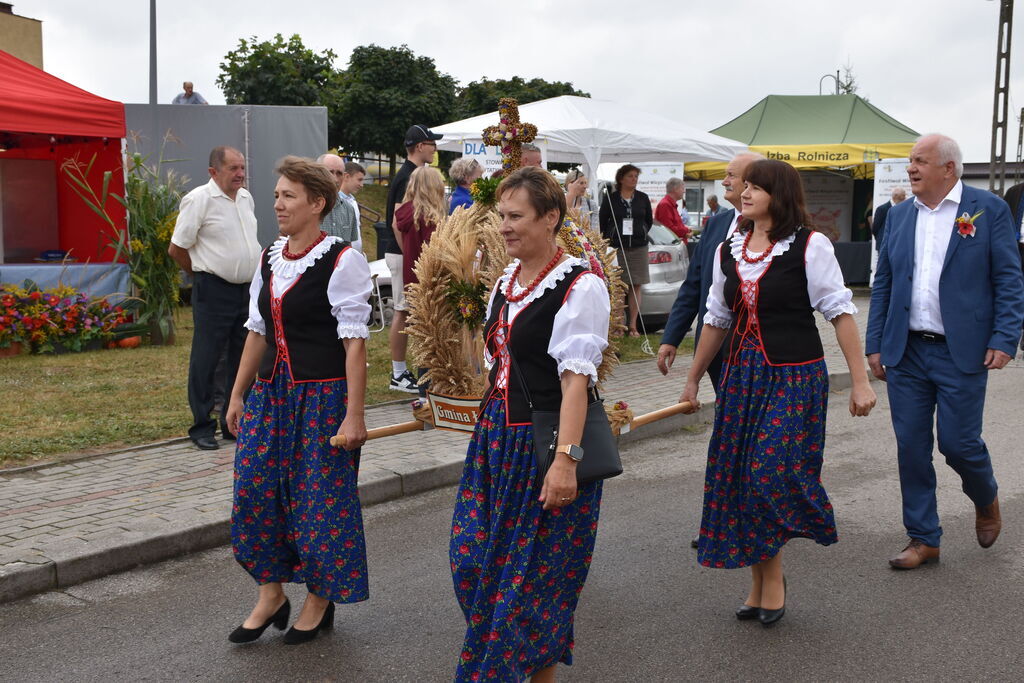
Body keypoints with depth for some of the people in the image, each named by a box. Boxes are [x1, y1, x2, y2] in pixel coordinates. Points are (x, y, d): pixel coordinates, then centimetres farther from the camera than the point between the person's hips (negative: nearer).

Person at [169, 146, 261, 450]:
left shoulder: (246, 198, 12)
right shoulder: (199, 199, -11)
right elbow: (177, 248, -8)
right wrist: (204, 275, 3)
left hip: (247, 289, 7)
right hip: (213, 291, -7)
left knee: (242, 358, 11)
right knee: (206, 359, -1)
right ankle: (202, 427, 8)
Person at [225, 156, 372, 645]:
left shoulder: (341, 261, -12)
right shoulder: (269, 259, 9)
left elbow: (355, 342, -14)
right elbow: (257, 330, 16)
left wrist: (354, 415, -17)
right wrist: (238, 394, 14)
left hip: (323, 394, -6)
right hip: (270, 391, 7)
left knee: (321, 498, 3)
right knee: (255, 492, 5)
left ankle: (320, 599, 23)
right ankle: (270, 595, 23)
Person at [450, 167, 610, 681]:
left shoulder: (580, 286, -13)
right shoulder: (505, 280, 11)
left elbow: (576, 380, -21)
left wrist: (565, 459, -26)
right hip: (495, 436, 8)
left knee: (532, 577, 2)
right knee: (472, 564, 8)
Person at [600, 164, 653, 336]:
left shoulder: (642, 198, 9)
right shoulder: (610, 198, 1)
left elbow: (649, 220, 18)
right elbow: (602, 221, 3)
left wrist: (641, 234, 8)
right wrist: (608, 239, -1)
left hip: (638, 247, 3)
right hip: (616, 247, -3)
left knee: (635, 287, 2)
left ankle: (632, 325, 7)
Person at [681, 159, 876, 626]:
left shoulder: (809, 246, -7)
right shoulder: (728, 251, 8)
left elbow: (839, 311, -8)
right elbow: (717, 319, 17)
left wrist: (860, 381, -12)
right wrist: (693, 378, 21)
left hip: (795, 377, -5)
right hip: (742, 374, 5)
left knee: (771, 473, -12)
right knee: (740, 478, 5)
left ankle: (772, 578, 11)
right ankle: (760, 586, 20)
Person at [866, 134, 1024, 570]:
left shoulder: (989, 210, -3)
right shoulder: (899, 215, 9)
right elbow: (882, 284, 12)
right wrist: (875, 344, 7)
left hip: (962, 353, -4)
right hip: (906, 352, 4)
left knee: (958, 442, -1)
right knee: (911, 447, 5)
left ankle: (986, 499, 32)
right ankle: (923, 539, 18)